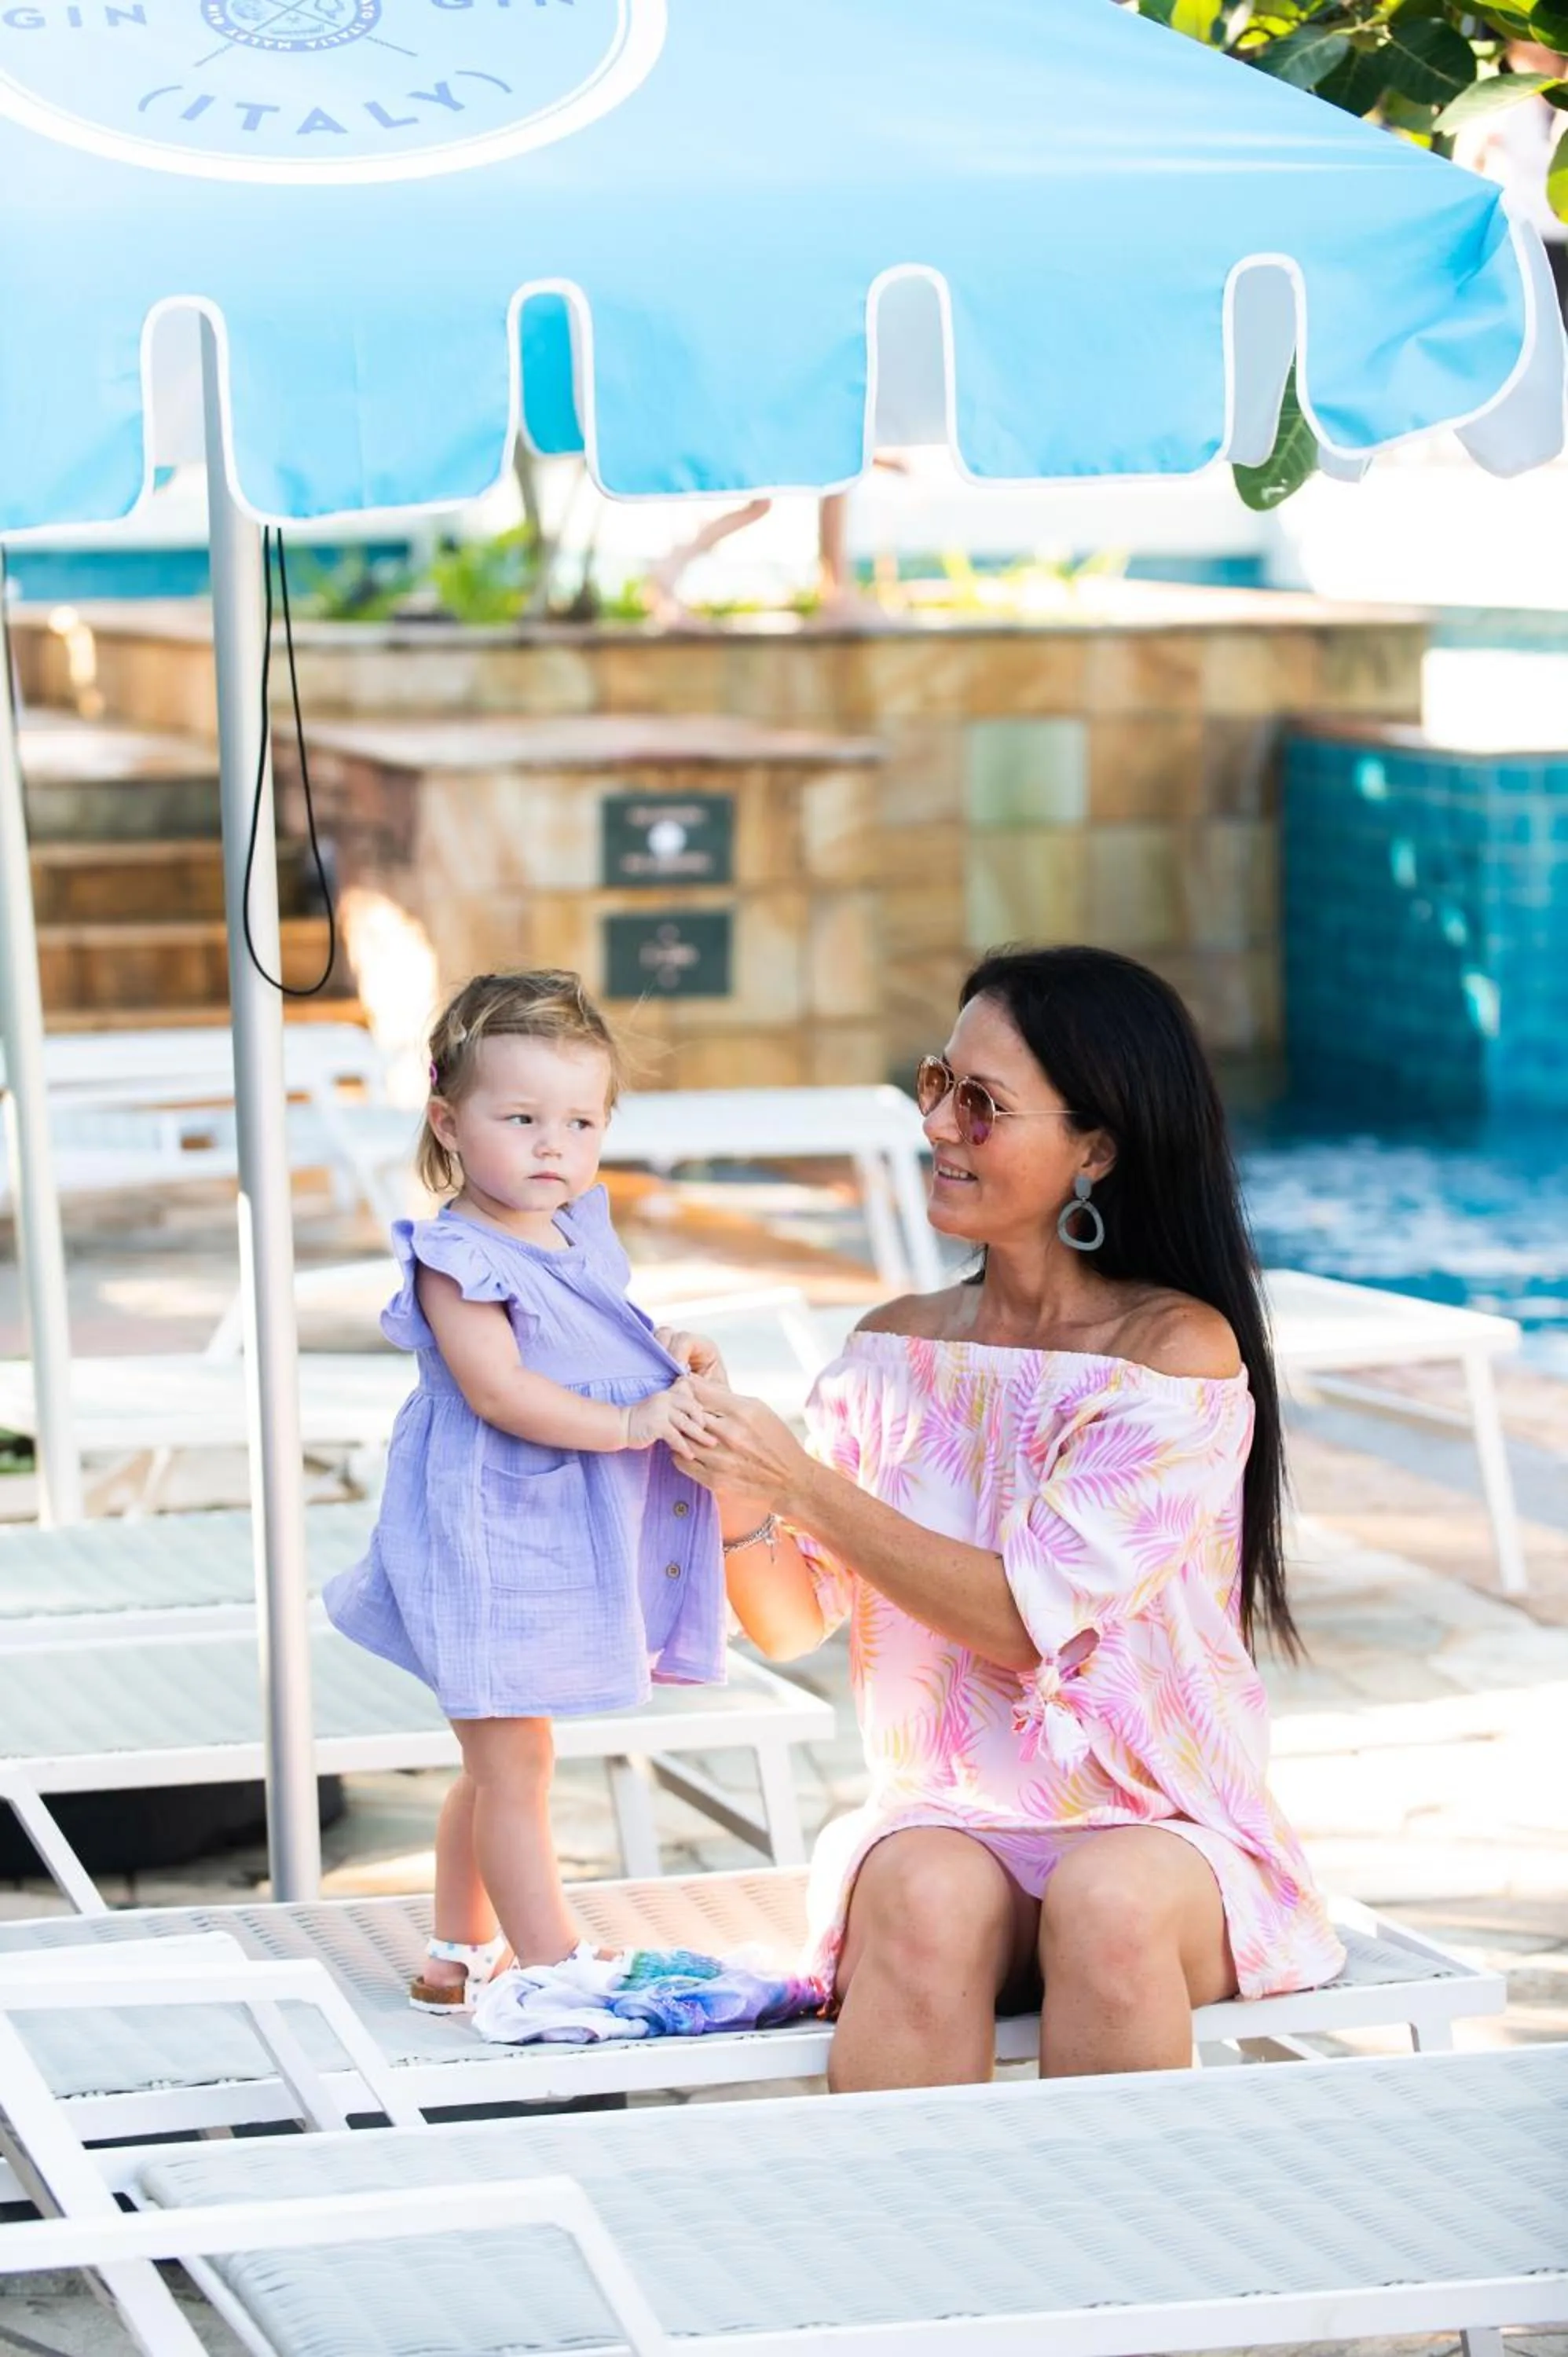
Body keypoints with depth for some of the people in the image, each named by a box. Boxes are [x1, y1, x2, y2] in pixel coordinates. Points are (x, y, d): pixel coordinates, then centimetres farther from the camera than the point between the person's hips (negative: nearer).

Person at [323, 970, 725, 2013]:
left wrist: (675, 1363, 7)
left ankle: (460, 1956, 30)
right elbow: (498, 1389, -27)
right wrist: (629, 1422, -30)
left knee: (497, 1763, 19)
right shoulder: (455, 1255, -18)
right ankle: (553, 1967, 3)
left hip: (563, 1545, 9)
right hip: (488, 1543, -9)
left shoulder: (580, 1233, 9)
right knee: (514, 1761, -3)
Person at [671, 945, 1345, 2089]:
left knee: (1107, 1906, -36)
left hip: (1160, 1830, -3)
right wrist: (739, 1503, -13)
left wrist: (801, 1478, -16)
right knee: (929, 1899, -31)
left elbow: (1027, 1615, -16)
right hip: (946, 1813, 3)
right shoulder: (897, 1346, 7)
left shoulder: (1179, 1351, -8)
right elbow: (794, 1622, 7)